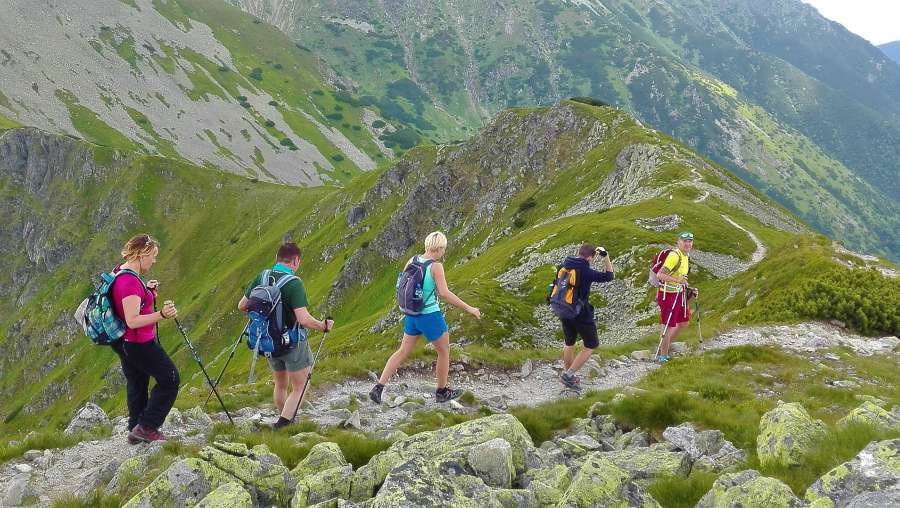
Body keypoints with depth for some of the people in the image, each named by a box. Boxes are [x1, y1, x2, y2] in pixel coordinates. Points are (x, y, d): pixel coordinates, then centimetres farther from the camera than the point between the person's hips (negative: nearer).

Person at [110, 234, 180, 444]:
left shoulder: (119, 272, 6)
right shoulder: (131, 281, -26)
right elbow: (132, 321, -31)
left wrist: (146, 291, 10)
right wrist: (161, 315, -40)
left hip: (124, 342, 10)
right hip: (140, 343, -10)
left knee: (137, 383, 20)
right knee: (170, 379, 0)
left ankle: (136, 430, 29)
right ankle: (146, 427, 0)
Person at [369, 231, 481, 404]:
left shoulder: (412, 260, 0)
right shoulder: (436, 266, -20)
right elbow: (445, 294, -28)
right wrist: (469, 308, -22)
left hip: (412, 315, 6)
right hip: (431, 317, -6)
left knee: (403, 352, 17)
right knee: (444, 351, 15)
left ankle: (378, 387, 8)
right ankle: (442, 392, 29)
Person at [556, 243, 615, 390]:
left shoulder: (564, 265, -2)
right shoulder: (586, 271, -21)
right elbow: (609, 276, -11)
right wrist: (606, 257, -8)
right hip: (581, 314, -7)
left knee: (569, 344, 23)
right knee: (591, 345, 9)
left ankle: (569, 376, 33)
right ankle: (569, 375, 1)